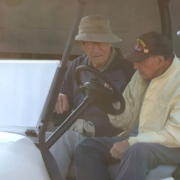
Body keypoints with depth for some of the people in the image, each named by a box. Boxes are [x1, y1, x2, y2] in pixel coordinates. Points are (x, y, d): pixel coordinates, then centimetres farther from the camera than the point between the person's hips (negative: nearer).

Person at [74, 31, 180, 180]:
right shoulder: (141, 76, 10)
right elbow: (127, 123, 13)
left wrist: (131, 142, -23)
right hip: (139, 141, 8)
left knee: (137, 151, -39)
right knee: (85, 148, -8)